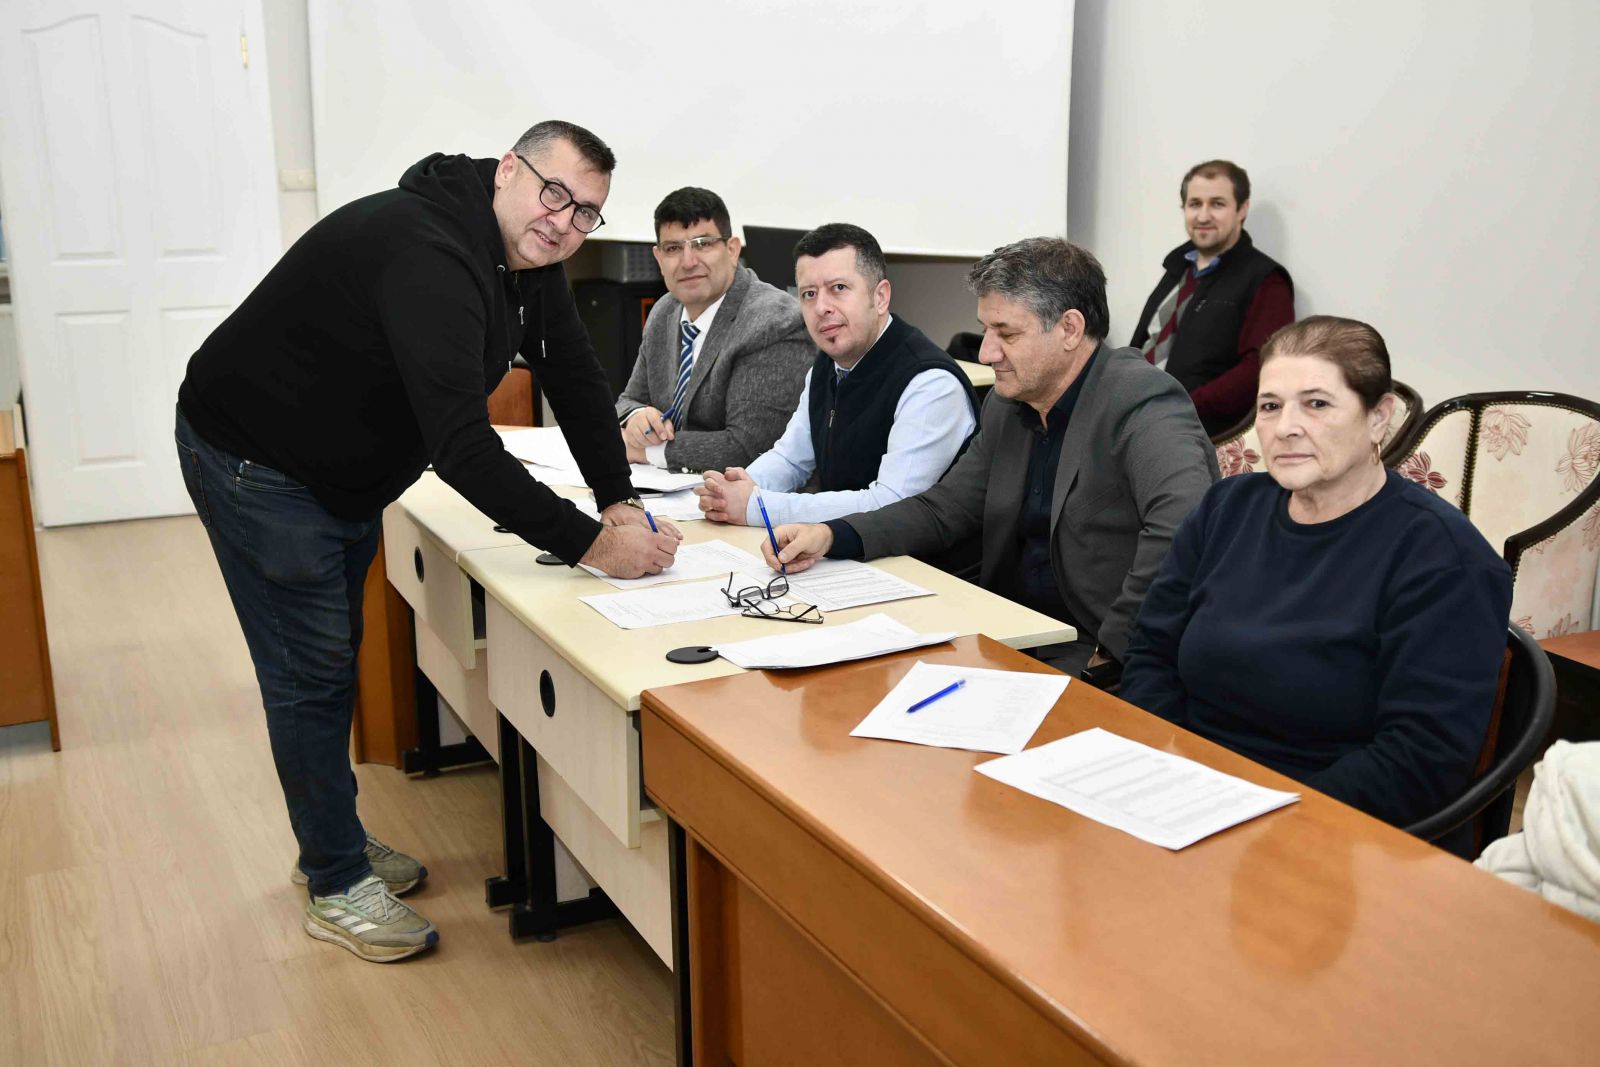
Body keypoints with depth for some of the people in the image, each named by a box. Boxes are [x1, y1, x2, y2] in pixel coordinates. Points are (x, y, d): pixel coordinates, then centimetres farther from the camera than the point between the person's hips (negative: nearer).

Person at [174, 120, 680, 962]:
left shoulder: (528, 259, -5)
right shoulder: (430, 258, -35)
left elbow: (574, 377, 0)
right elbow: (462, 447, -41)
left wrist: (620, 500, -10)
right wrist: (591, 545, -39)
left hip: (345, 472, 10)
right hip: (254, 461, -10)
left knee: (334, 662, 19)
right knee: (309, 674, -2)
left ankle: (332, 842, 36)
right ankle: (336, 886, 13)